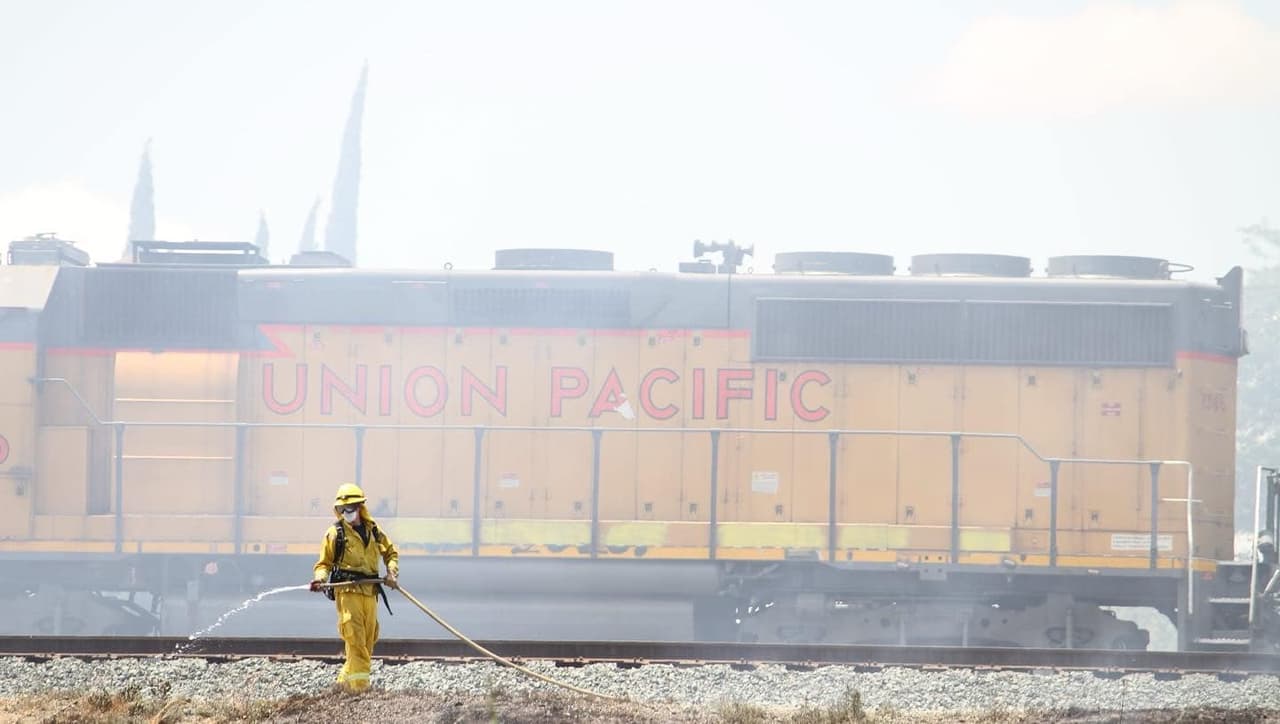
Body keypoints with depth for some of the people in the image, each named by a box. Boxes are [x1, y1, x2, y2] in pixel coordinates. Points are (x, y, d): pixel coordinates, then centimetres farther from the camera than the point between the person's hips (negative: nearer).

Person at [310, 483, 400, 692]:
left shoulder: (373, 531, 13)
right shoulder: (335, 533, 3)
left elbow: (391, 552, 28)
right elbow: (324, 563, 5)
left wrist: (391, 572, 11)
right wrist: (319, 579, -15)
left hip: (370, 591, 5)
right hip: (347, 590, -5)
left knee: (368, 640, 6)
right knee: (354, 638, -15)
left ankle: (345, 678, 19)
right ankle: (359, 683, -17)